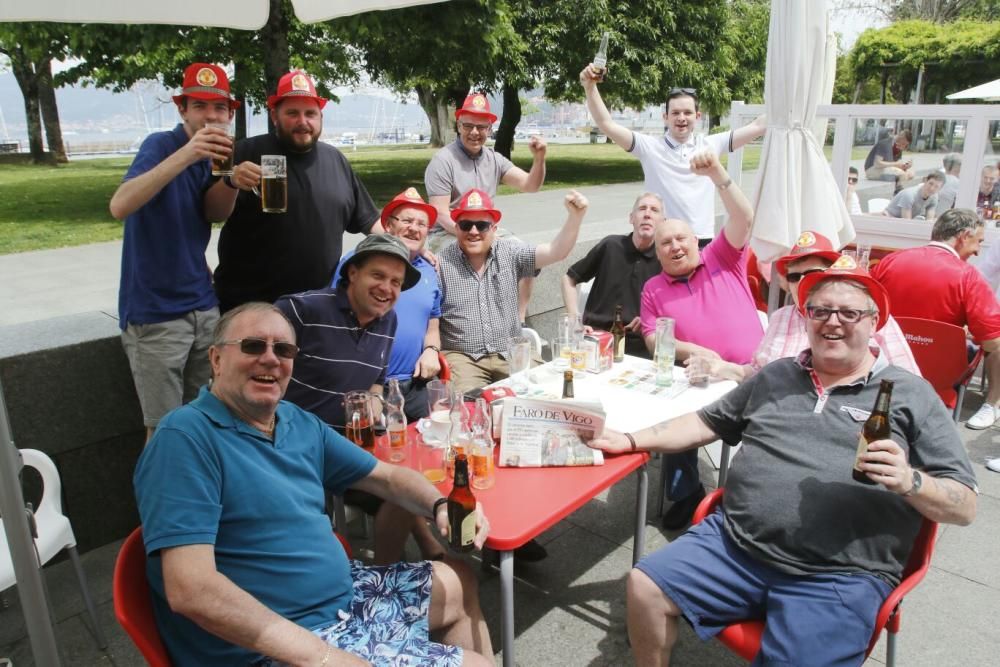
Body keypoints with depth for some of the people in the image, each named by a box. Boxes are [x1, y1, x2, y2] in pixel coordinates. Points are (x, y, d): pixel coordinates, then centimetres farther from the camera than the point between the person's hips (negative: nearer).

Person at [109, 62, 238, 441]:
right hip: (156, 313, -6)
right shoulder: (161, 144, -11)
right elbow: (119, 206, -29)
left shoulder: (213, 154, 9)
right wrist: (186, 156, -35)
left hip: (203, 307, 6)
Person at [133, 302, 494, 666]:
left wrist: (441, 507, -9)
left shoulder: (300, 423, 5)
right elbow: (190, 589, -28)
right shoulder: (186, 437, -20)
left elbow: (387, 476, 13)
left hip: (343, 596, 9)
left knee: (461, 583, 20)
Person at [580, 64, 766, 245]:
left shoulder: (710, 145, 6)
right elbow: (607, 124, -8)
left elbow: (758, 127, 8)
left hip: (703, 241, 3)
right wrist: (590, 87, -20)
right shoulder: (650, 147, -1)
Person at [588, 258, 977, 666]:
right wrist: (633, 440, 12)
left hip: (839, 579, -3)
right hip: (734, 544, 4)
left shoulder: (911, 396, 5)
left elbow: (965, 507, 3)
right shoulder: (776, 376, 17)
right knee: (645, 587, -9)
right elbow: (707, 423, 23)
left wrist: (909, 481, -19)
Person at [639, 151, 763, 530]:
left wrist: (717, 175, -17)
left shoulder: (722, 260, 11)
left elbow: (743, 219, -4)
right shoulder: (653, 289, 12)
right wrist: (691, 350, -14)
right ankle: (685, 492, 0)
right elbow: (652, 339, 4)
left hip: (751, 373, -1)